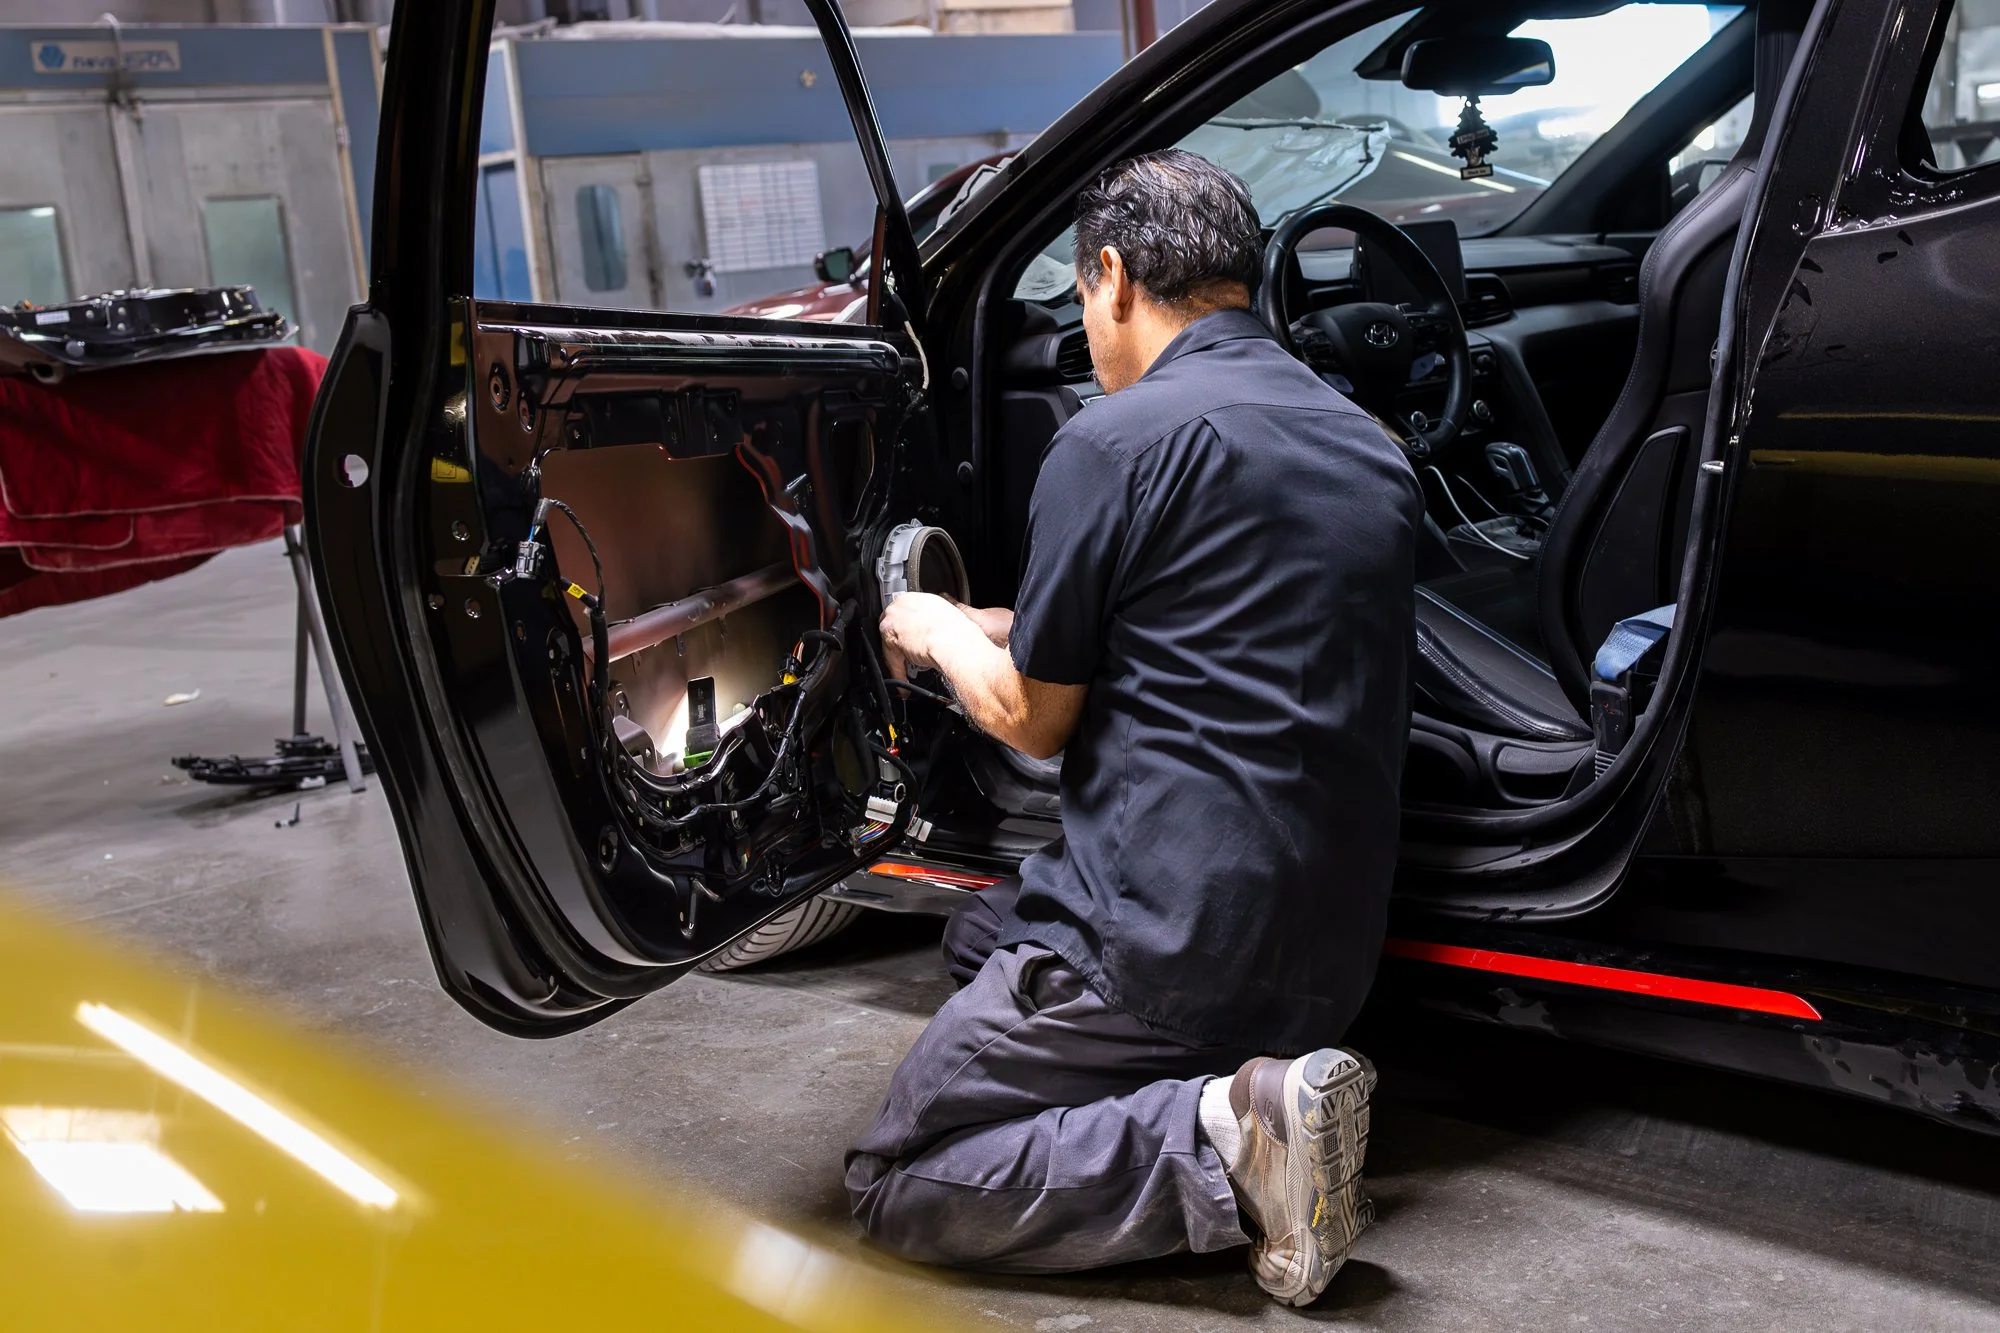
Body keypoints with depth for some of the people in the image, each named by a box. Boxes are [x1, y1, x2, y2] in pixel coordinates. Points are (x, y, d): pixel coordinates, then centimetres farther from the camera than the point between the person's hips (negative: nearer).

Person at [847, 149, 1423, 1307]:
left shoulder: (1117, 442, -12)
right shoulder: (1373, 449, 12)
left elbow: (1034, 721, -5)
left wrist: (935, 631, 17)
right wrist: (982, 626, 30)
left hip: (1175, 937, -8)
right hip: (1336, 945, 9)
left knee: (897, 1187, 4)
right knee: (982, 935, 30)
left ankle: (1220, 1142, -15)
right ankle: (1261, 1081, 7)